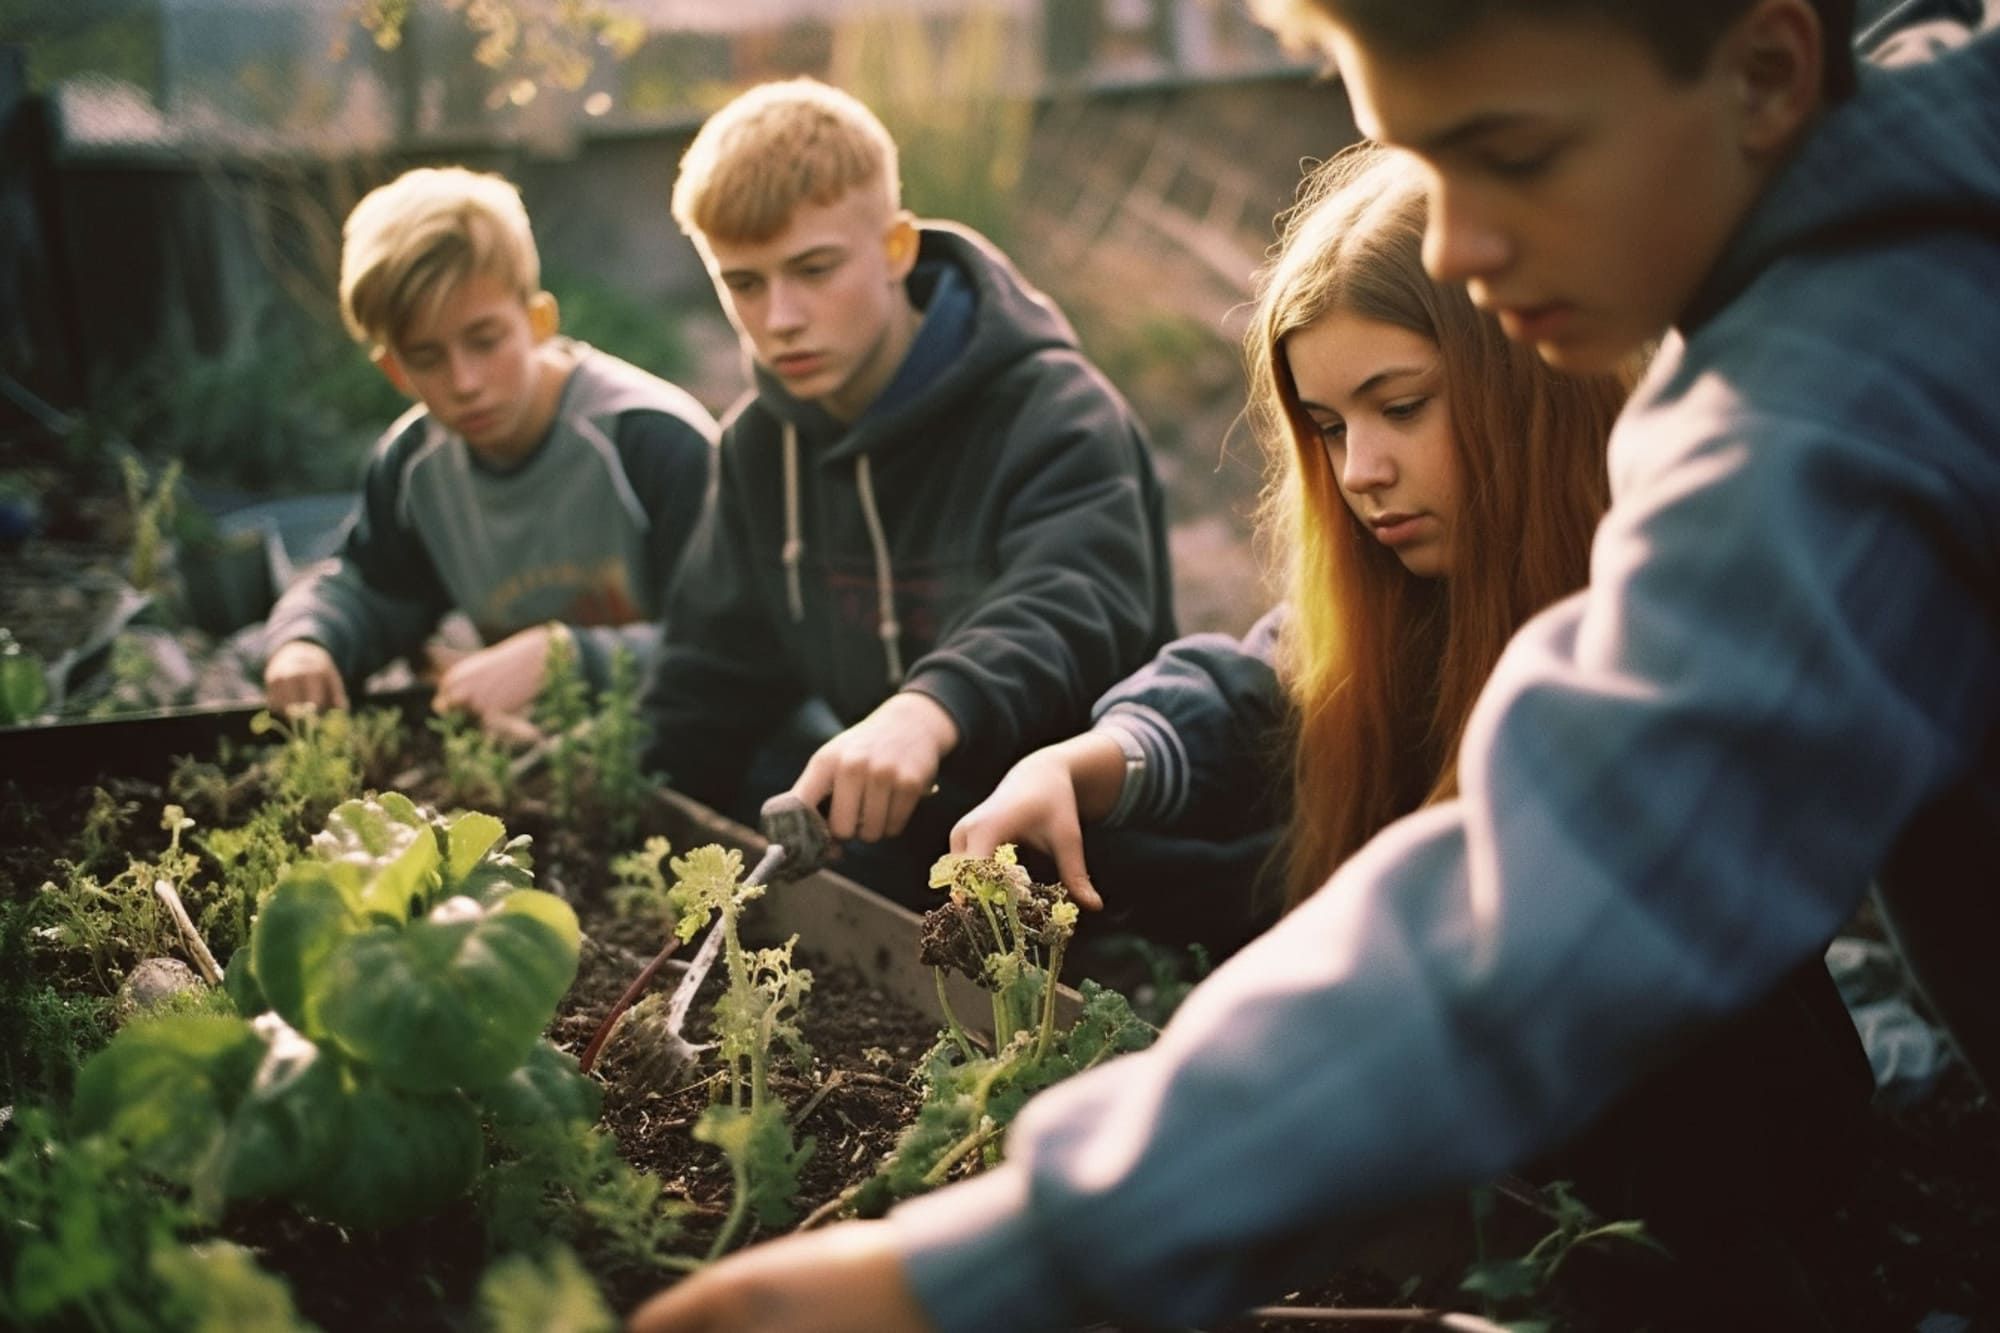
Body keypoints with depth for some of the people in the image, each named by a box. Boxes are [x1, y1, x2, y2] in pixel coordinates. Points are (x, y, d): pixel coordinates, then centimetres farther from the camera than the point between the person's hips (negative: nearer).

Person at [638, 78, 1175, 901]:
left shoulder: (1056, 417, -15)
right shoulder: (760, 444, 8)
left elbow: (1072, 616, -34)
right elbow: (713, 680, 15)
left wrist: (932, 710, -53)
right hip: (893, 855, 6)